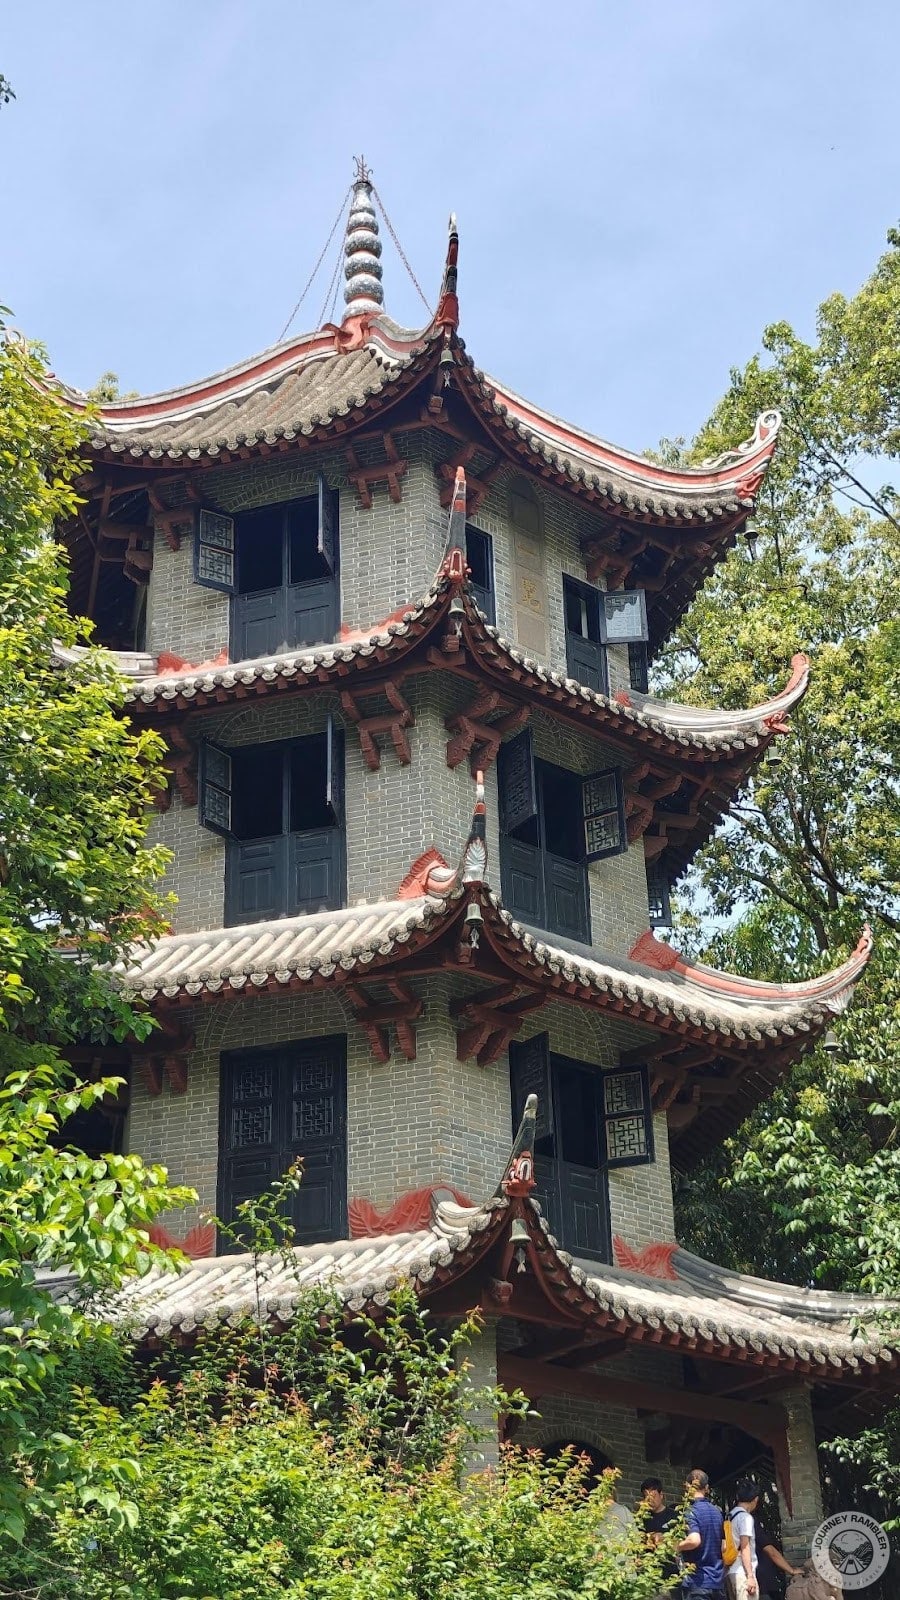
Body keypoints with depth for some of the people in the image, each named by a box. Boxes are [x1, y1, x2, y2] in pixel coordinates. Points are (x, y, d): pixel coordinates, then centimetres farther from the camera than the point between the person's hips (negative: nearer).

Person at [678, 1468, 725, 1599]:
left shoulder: (691, 1511, -11)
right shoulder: (717, 1511, 11)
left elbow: (694, 1540, -27)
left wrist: (677, 1546, -10)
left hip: (699, 1582, -7)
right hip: (718, 1581, 7)